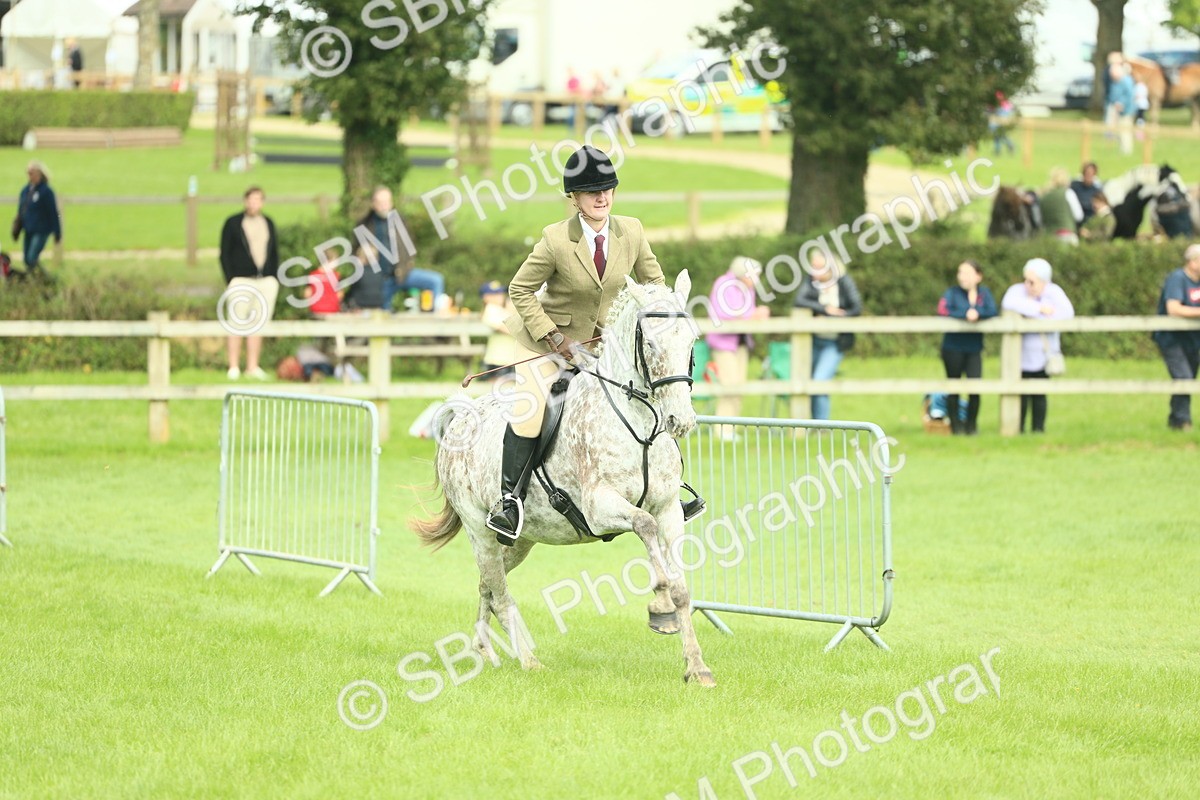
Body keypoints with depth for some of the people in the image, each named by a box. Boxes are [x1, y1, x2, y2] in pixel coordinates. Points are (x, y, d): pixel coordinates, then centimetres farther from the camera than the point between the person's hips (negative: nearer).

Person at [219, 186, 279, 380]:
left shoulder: (268, 223, 14)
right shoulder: (233, 223, 2)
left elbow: (274, 253, 18)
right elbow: (225, 253, 1)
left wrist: (274, 278, 8)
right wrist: (230, 280, -8)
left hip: (266, 280, 4)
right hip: (242, 280, -4)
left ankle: (252, 366, 9)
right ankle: (233, 367, -4)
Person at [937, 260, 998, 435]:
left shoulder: (984, 293, 5)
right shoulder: (953, 293, -3)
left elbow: (992, 311, -9)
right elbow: (942, 310, -19)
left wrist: (978, 313, -27)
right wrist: (965, 314, -24)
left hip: (974, 349, 2)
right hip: (953, 348, -2)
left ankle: (971, 425, 9)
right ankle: (955, 425, 18)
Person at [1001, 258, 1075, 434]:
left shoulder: (1053, 292, -1)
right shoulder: (1018, 290, -5)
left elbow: (1067, 312, -15)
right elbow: (1009, 303, -28)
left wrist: (1040, 318, -18)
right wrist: (1039, 308, -26)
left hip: (1043, 353, 1)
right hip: (1022, 355, -1)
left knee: (1039, 395, 5)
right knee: (1022, 393, -4)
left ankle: (1038, 429, 13)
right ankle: (1018, 429, 5)